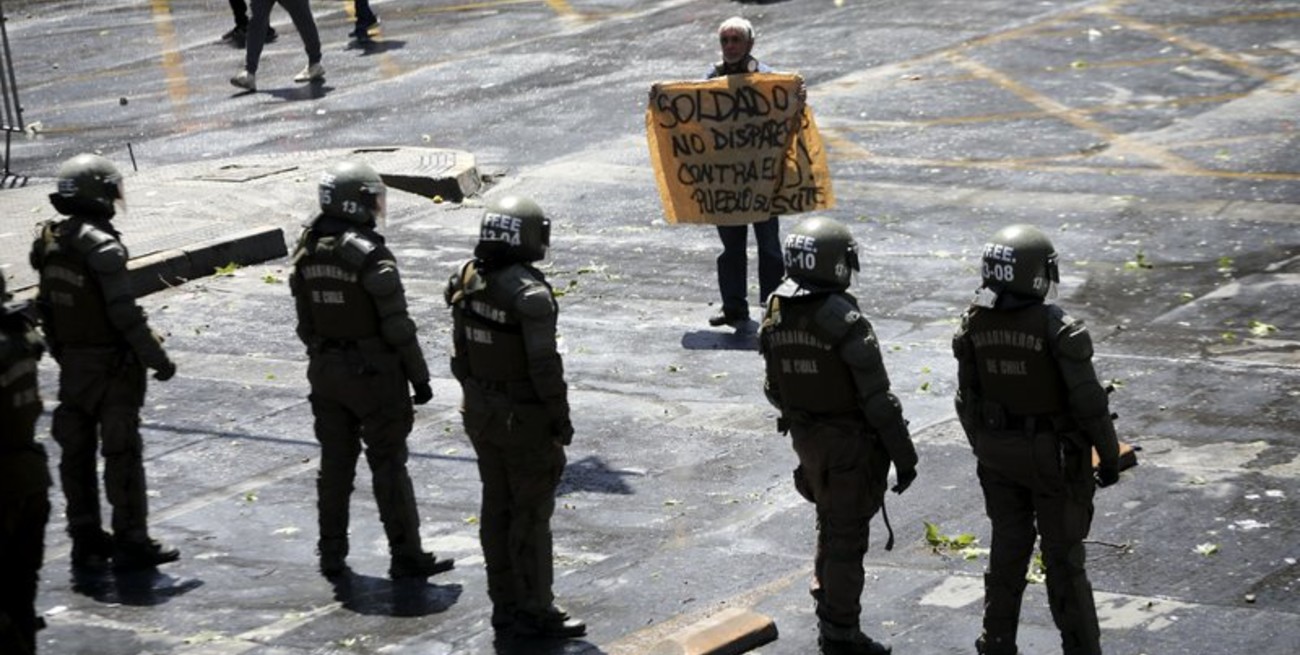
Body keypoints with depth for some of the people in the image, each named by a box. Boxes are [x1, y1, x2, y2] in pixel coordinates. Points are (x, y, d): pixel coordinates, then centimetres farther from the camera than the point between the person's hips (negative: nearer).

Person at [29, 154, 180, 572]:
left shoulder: (50, 243, 3)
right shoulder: (102, 247, -21)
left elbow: (46, 307, 10)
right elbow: (125, 314, -22)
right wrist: (157, 359, -13)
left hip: (71, 363, 8)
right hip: (111, 365, -8)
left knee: (76, 452, 12)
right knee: (122, 454, 0)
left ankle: (86, 540, 20)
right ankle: (131, 543, 4)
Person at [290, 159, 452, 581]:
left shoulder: (307, 254, 2)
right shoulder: (371, 256, -19)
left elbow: (305, 322, 10)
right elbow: (397, 326, -17)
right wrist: (419, 376, -9)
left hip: (326, 371, 6)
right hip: (374, 372, -6)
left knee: (335, 463, 14)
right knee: (389, 465, 1)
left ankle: (332, 555, 19)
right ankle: (406, 557, 5)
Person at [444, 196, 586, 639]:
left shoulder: (468, 281, -1)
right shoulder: (530, 294, -24)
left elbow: (460, 352, 7)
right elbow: (545, 367, -22)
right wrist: (561, 420, -12)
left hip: (482, 413, 7)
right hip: (526, 419, -7)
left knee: (497, 508, 15)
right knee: (531, 514, 2)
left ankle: (506, 605, 23)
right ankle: (534, 612, 9)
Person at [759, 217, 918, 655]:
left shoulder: (774, 317, -3)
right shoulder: (845, 321, -24)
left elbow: (774, 389, 7)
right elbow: (878, 399, -21)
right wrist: (903, 455, -13)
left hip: (806, 437, 7)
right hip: (850, 443, -7)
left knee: (830, 525, 24)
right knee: (847, 537, 4)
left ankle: (828, 613, 34)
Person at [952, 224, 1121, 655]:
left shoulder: (975, 325, -8)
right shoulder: (1058, 330, -23)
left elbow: (968, 400, 3)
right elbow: (1089, 403, -17)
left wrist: (982, 448, 17)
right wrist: (1109, 456, -4)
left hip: (998, 454, 4)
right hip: (1054, 456, -4)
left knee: (1007, 551, 16)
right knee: (1063, 559, 6)